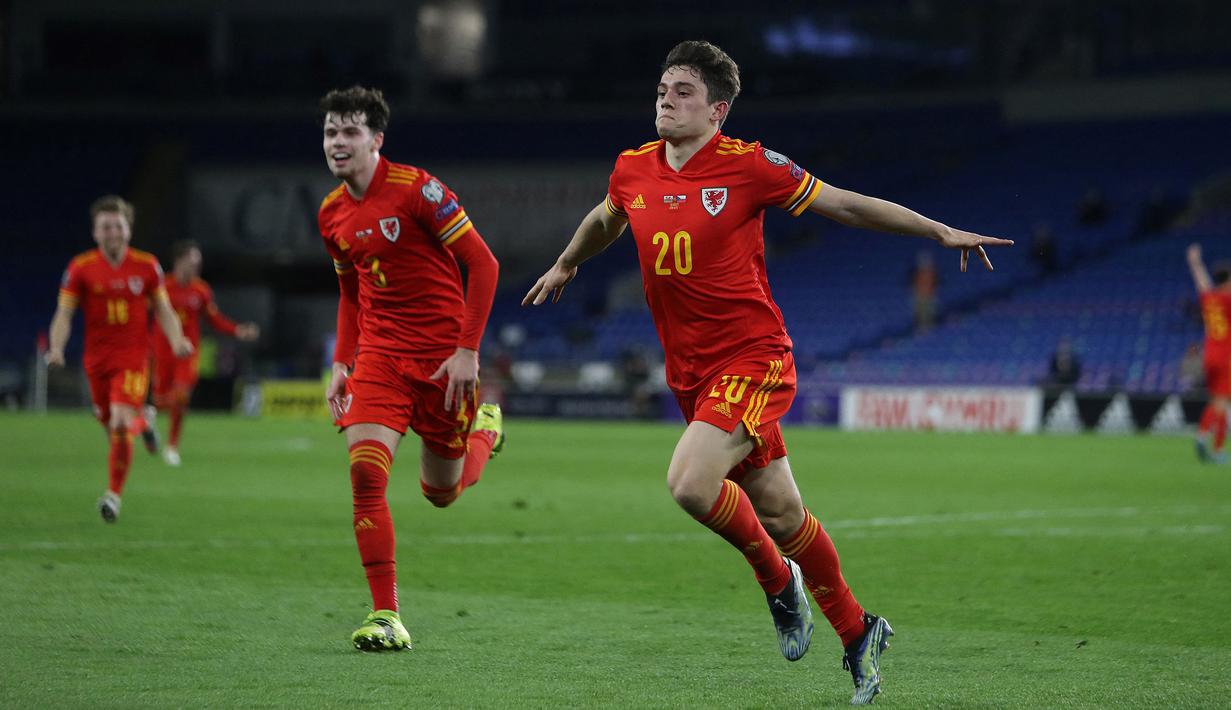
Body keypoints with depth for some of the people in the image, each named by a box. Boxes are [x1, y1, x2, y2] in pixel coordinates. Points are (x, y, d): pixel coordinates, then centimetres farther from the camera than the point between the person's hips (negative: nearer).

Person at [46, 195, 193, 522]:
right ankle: (143, 421, 49)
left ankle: (113, 494, -2)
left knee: (121, 424, -18)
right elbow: (64, 314, -3)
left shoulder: (146, 266, -1)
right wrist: (56, 348, -19)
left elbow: (164, 310, 7)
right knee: (112, 425, 10)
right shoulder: (81, 268, -3)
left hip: (134, 357, -2)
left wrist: (177, 339, -11)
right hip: (97, 358, 2)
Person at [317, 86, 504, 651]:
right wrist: (342, 362, 10)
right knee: (365, 472, -18)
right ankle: (385, 616, -13)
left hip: (444, 355, -4)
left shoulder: (416, 189, -14)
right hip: (380, 353, 4)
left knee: (442, 494, 8)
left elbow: (483, 264, -13)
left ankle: (484, 429, 44)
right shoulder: (333, 214, 5)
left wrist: (468, 350, -17)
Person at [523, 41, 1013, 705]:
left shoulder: (747, 166, -10)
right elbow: (604, 220, 29)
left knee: (689, 483, -25)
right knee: (781, 514, 9)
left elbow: (847, 205, -3)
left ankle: (776, 576, 3)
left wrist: (940, 231, -4)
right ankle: (857, 632, 27)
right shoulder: (633, 170, 5)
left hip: (754, 358, -5)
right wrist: (564, 265, 45)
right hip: (689, 371, 5)